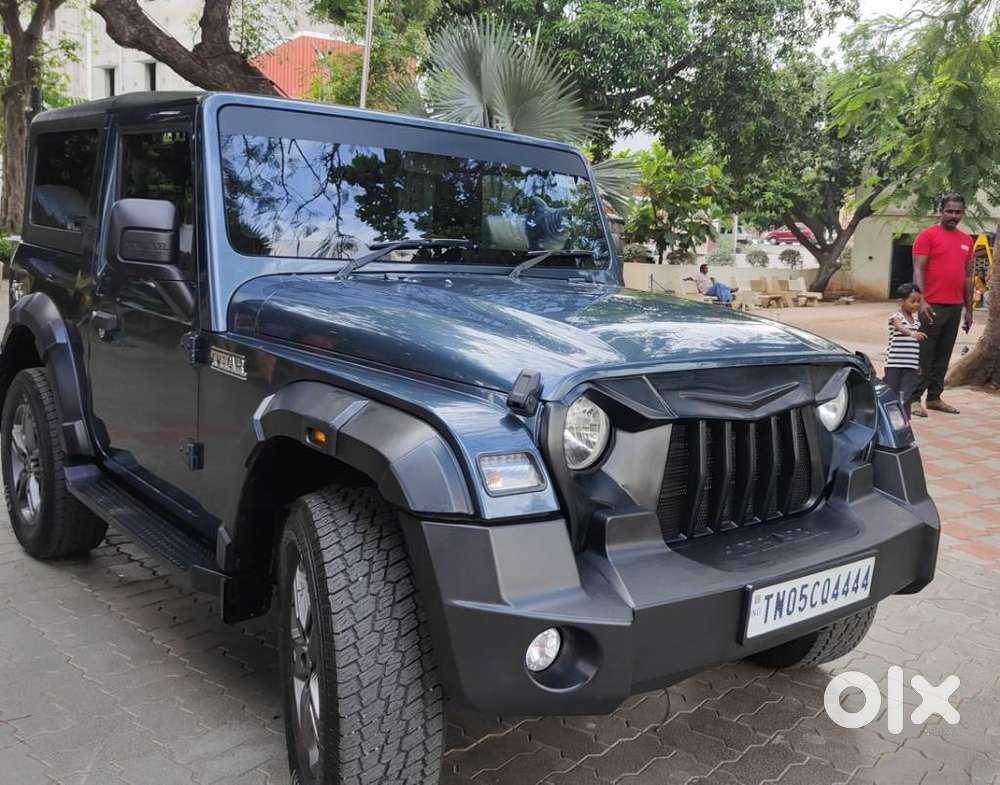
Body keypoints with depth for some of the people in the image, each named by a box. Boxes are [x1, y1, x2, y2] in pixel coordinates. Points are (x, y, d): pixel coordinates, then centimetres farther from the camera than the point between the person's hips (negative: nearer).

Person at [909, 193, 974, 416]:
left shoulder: (966, 240, 15)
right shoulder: (928, 235, -4)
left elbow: (968, 276, 18)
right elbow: (918, 270, -10)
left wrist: (969, 309, 15)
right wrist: (921, 301, -21)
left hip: (955, 307, 6)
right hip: (933, 306, -6)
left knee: (943, 356, 10)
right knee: (924, 355, -4)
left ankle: (934, 398, 17)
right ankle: (914, 399, 0)